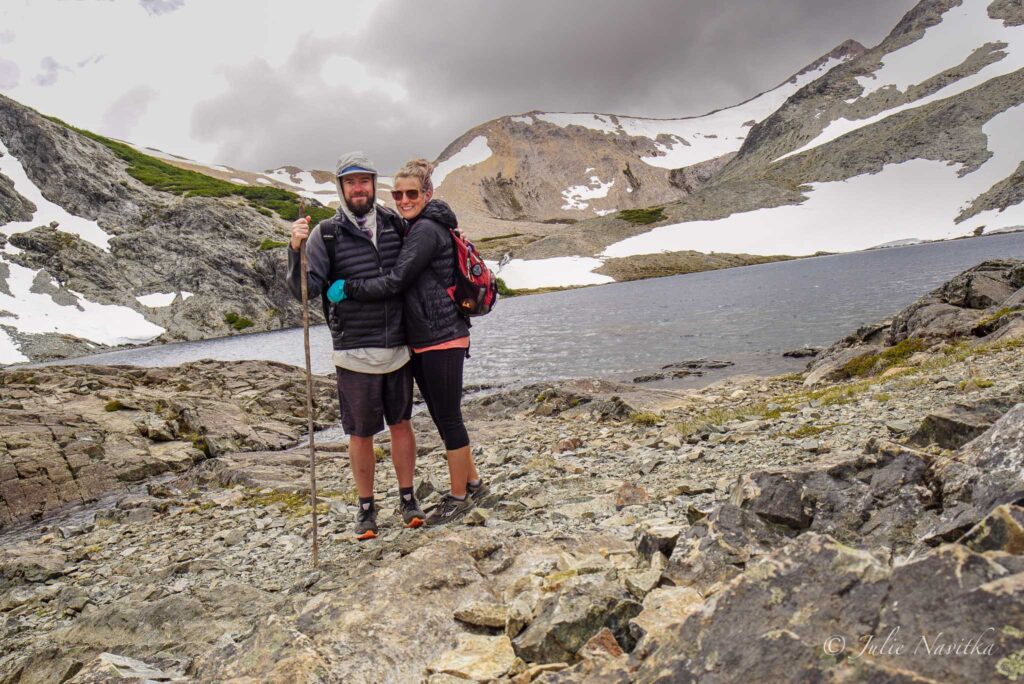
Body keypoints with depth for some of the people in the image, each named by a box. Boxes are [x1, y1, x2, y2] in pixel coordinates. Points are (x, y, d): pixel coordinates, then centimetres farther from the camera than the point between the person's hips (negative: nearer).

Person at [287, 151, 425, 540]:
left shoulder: (395, 224, 3)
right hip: (354, 353, -2)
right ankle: (366, 508, 26)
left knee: (401, 423, 13)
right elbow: (304, 291, -15)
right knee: (361, 434, 9)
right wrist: (296, 250, -28)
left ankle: (407, 499, 29)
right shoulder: (326, 234, -6)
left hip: (398, 347, 3)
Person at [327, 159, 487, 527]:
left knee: (448, 418, 2)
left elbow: (396, 281, -20)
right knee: (443, 417, 17)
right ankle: (472, 483, 31)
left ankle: (458, 496, 17)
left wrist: (347, 287, -12)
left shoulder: (427, 230, -15)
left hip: (442, 339, -10)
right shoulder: (413, 229, 16)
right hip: (422, 341, 10)